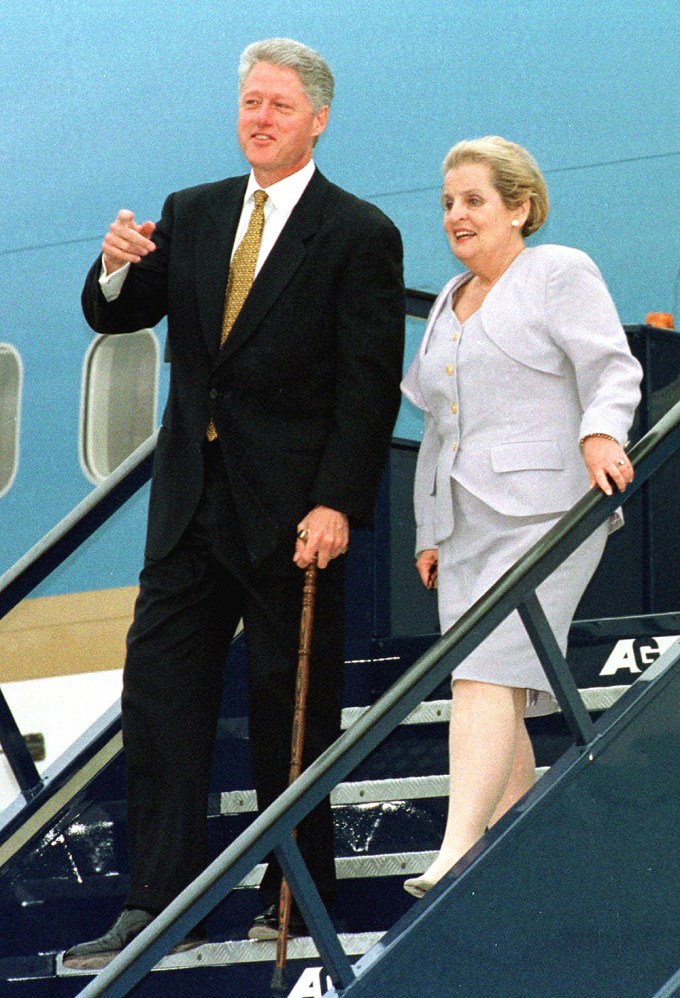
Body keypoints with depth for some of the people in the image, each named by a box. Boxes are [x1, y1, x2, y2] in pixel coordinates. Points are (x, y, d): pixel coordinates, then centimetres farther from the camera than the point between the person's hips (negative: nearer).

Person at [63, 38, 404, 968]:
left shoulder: (360, 235, -4)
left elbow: (370, 385, -9)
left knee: (291, 707, 4)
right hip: (192, 498, 5)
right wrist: (117, 270, -14)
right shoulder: (190, 217, 12)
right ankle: (159, 906, -1)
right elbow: (116, 316, 10)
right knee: (158, 691, -2)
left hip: (291, 509, -5)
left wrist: (337, 504, -16)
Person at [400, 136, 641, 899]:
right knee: (488, 687, 4)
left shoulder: (560, 273, 1)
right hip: (465, 523, 8)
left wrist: (600, 433, -28)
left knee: (487, 673, -19)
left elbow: (610, 369, -8)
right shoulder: (449, 303, 23)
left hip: (539, 512, -8)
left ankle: (458, 851, -28)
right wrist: (429, 532, 23)